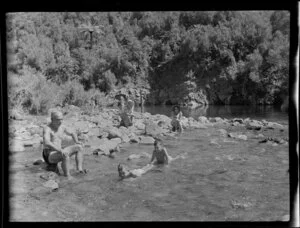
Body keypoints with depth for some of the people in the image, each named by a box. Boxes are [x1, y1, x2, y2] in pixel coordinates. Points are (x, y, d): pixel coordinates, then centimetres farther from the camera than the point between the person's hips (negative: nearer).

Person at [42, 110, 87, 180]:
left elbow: (72, 133, 25)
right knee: (65, 154, -38)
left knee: (79, 147, -3)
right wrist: (60, 150, -44)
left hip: (59, 151, 9)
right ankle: (68, 176, -33)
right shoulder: (47, 129, -17)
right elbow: (47, 143, -35)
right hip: (49, 155, -8)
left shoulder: (62, 127, 7)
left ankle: (80, 169, -17)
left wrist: (77, 141, 4)